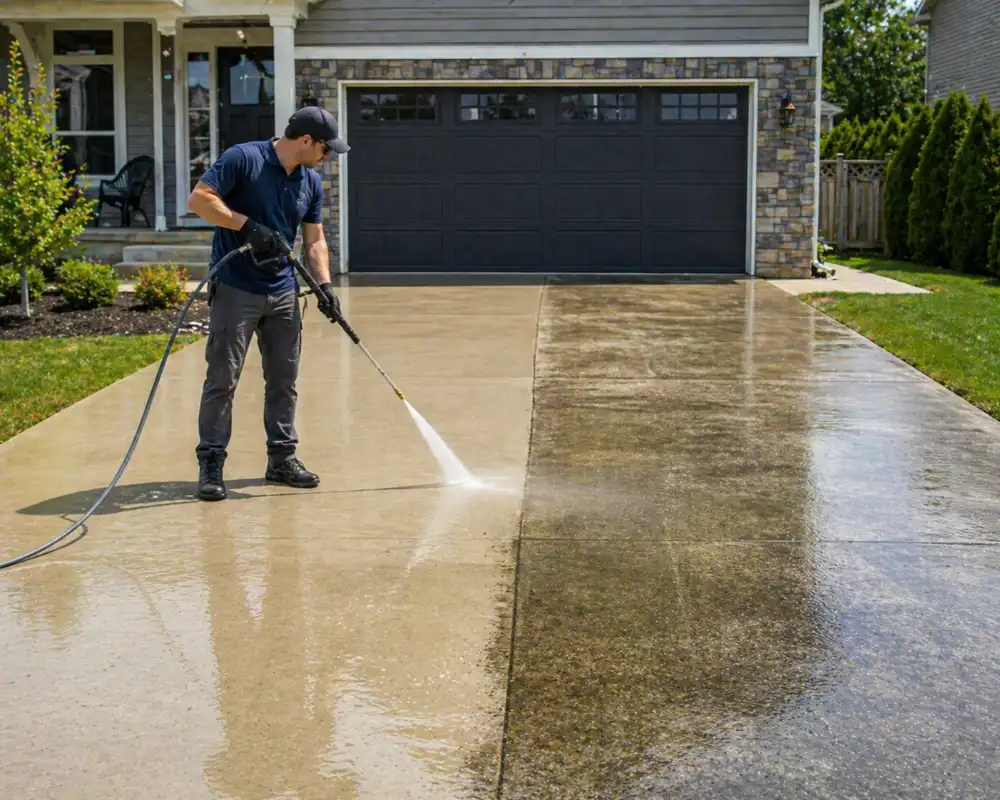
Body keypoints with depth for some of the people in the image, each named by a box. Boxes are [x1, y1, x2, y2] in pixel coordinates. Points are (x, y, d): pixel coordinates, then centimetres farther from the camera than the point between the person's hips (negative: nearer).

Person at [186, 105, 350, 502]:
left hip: (283, 292, 6)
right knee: (222, 378, -4)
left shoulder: (311, 182, 9)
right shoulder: (243, 159, -11)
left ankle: (282, 458, 21)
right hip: (235, 288, -6)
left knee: (284, 379, 10)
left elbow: (314, 241, 12)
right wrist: (247, 224, -23)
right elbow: (199, 198, -17)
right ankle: (210, 463, 2)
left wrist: (324, 284, -3)